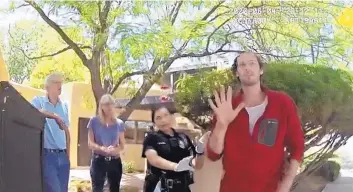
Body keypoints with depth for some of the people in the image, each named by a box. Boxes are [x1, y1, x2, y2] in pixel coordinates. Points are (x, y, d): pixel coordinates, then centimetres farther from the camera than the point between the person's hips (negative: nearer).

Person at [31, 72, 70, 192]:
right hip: (47, 154, -5)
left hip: (62, 155, 5)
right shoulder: (38, 101, 0)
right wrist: (55, 116, -35)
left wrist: (68, 155, 14)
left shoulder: (64, 105, 13)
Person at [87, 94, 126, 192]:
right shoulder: (94, 121, 0)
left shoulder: (119, 123, 6)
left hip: (115, 161, 3)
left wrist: (115, 150, -17)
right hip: (98, 160, -3)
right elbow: (90, 143, -4)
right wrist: (102, 148, -23)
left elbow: (122, 145, 7)